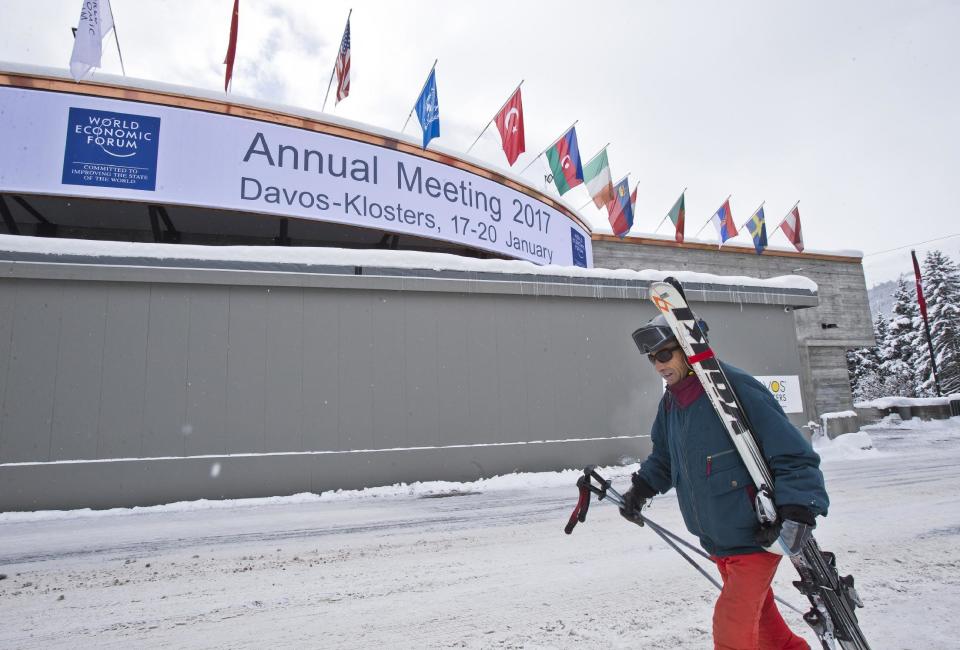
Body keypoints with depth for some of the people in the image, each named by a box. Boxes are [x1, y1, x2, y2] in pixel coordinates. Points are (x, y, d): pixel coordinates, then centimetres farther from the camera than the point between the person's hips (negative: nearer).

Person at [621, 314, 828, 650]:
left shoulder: (733, 387, -23)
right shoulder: (670, 403, 2)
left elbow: (793, 454, -21)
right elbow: (664, 456, 18)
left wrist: (797, 513, -29)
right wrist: (642, 487, 6)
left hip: (757, 535, -8)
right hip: (717, 541, 8)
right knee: (758, 618, 24)